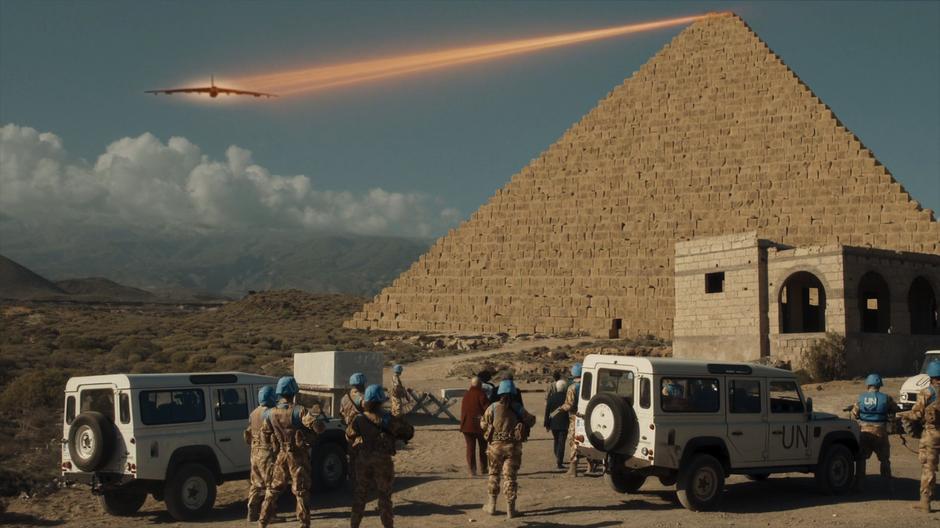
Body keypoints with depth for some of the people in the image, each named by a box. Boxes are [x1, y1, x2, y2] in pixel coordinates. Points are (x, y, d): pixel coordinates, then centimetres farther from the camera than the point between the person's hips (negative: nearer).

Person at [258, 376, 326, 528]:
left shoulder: (271, 413, -3)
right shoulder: (299, 411, -20)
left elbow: (265, 433, 10)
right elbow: (317, 426, -27)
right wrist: (320, 418, -5)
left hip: (282, 455, 4)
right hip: (298, 456, -4)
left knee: (273, 489, 17)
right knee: (301, 491, 4)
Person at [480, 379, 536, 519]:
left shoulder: (493, 408, -5)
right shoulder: (518, 408, -2)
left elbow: (484, 424, 1)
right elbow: (530, 421, 8)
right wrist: (533, 418, 30)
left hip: (496, 445, 0)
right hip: (513, 446, 0)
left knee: (494, 474, 16)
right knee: (510, 476, 4)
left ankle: (491, 505, 19)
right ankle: (510, 509, 3)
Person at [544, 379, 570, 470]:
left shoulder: (551, 397, 0)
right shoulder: (566, 397, -9)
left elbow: (547, 411, 2)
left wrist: (547, 424, 7)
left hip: (553, 423, 3)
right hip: (563, 424, -3)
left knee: (556, 441, 20)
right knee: (561, 442, -2)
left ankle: (557, 460, 26)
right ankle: (559, 462, -9)